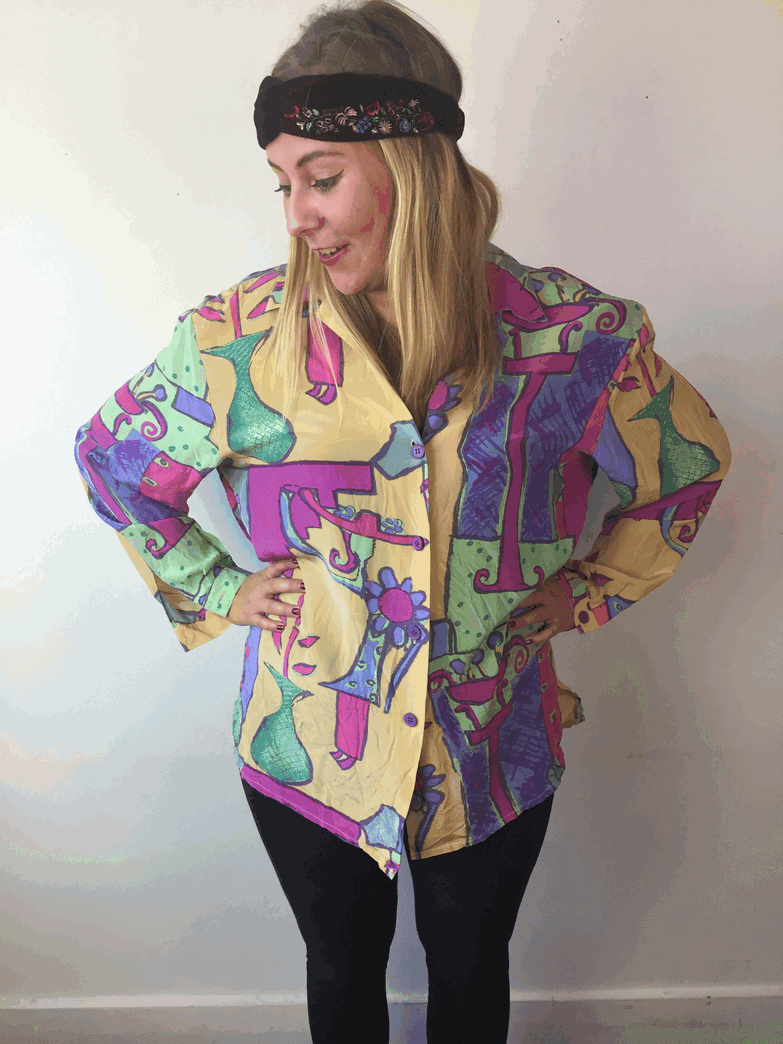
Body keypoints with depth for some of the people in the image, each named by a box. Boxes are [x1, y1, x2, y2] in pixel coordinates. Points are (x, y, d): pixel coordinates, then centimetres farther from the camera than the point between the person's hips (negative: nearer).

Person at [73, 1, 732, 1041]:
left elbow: (690, 465, 4)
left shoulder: (573, 334, -15)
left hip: (495, 756, 0)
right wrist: (218, 590, -3)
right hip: (310, 757, 1)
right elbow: (111, 460, 3)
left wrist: (590, 590, -1)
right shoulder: (242, 338, -15)